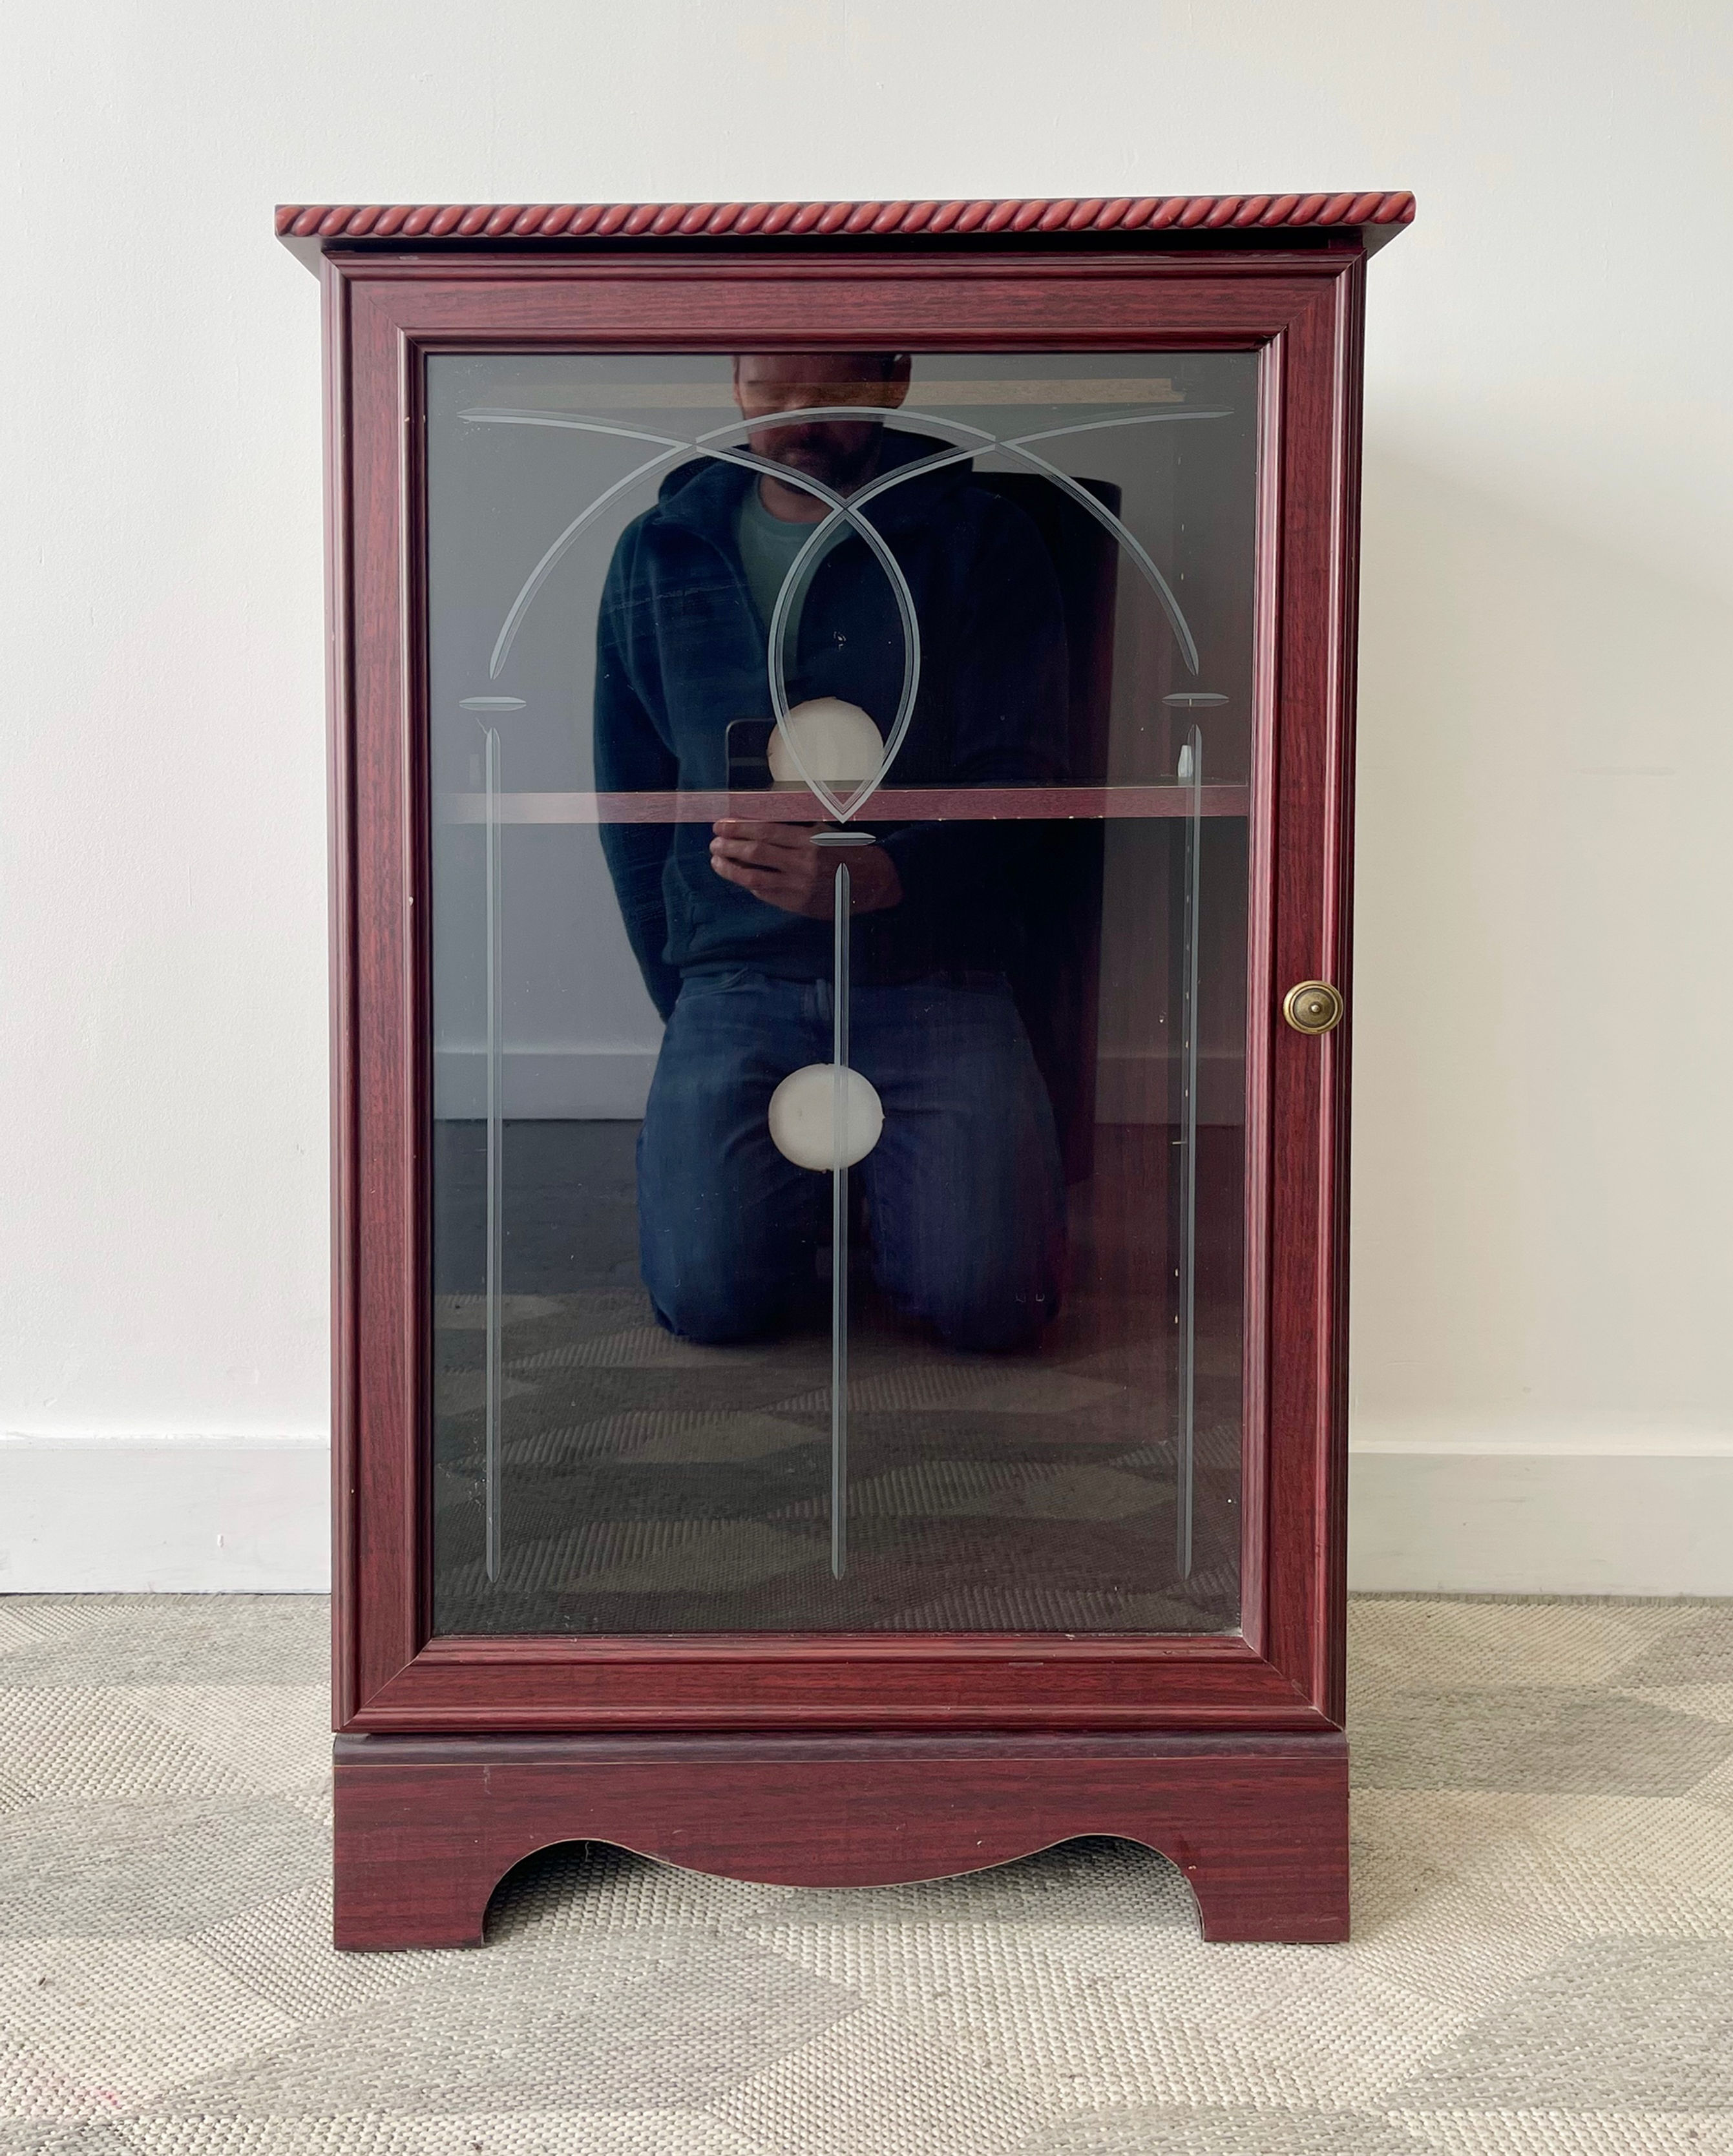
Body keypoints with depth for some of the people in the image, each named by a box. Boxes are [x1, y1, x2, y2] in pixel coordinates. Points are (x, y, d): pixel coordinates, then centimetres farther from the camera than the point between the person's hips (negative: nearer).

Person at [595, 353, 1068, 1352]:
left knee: (985, 1301, -20)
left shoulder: (984, 544, 3)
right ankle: (801, 1161, 14)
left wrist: (874, 876, -23)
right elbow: (631, 808, 18)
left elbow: (1020, 787, -4)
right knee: (710, 1295, -20)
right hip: (735, 984, 2)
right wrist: (689, 1001, 11)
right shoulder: (658, 557, 11)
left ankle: (893, 1163, 14)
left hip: (935, 978, -1)